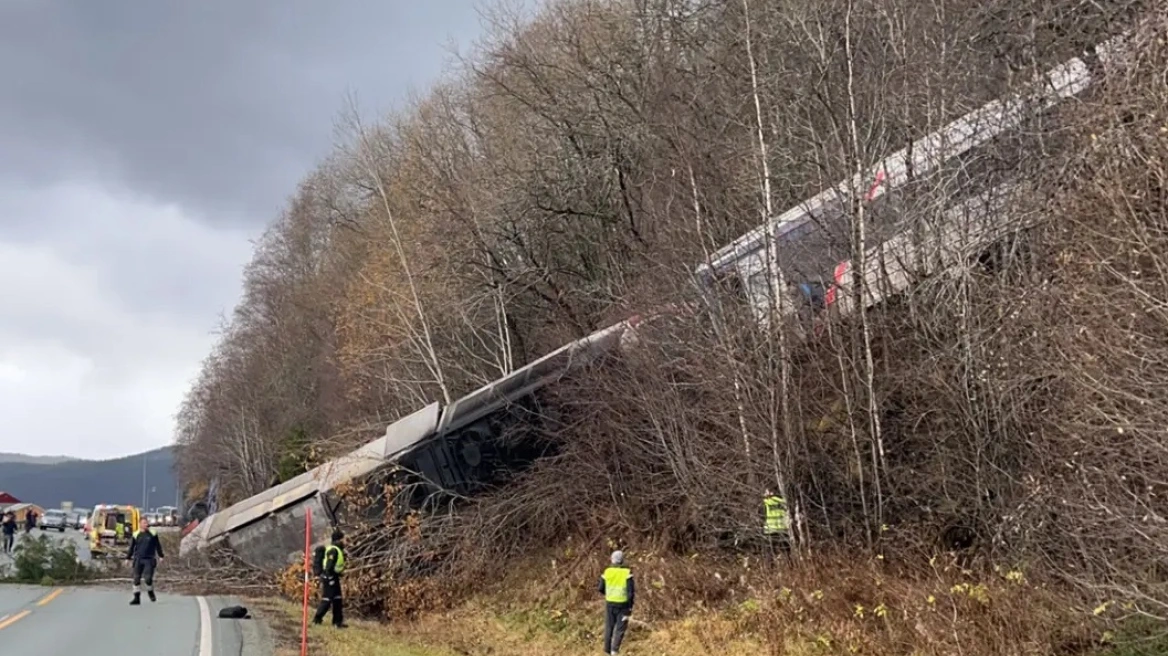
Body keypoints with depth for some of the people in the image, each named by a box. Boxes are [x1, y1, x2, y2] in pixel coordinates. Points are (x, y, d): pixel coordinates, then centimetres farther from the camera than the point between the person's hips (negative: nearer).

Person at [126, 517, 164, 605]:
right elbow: (131, 547, 12)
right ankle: (137, 598, 9)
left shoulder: (152, 533, 5)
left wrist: (160, 556, 8)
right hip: (138, 560, 2)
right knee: (136, 579, 0)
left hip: (149, 559, -2)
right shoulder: (135, 535, 6)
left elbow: (158, 545, 10)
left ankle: (150, 592, 17)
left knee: (148, 578, -11)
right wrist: (128, 558, 9)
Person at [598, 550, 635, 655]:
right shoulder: (627, 573, -12)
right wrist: (630, 607, -7)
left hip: (610, 603, 2)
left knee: (609, 627, 15)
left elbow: (601, 589, 2)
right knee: (620, 628, 5)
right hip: (623, 604, -2)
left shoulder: (607, 571, -5)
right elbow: (631, 591, -14)